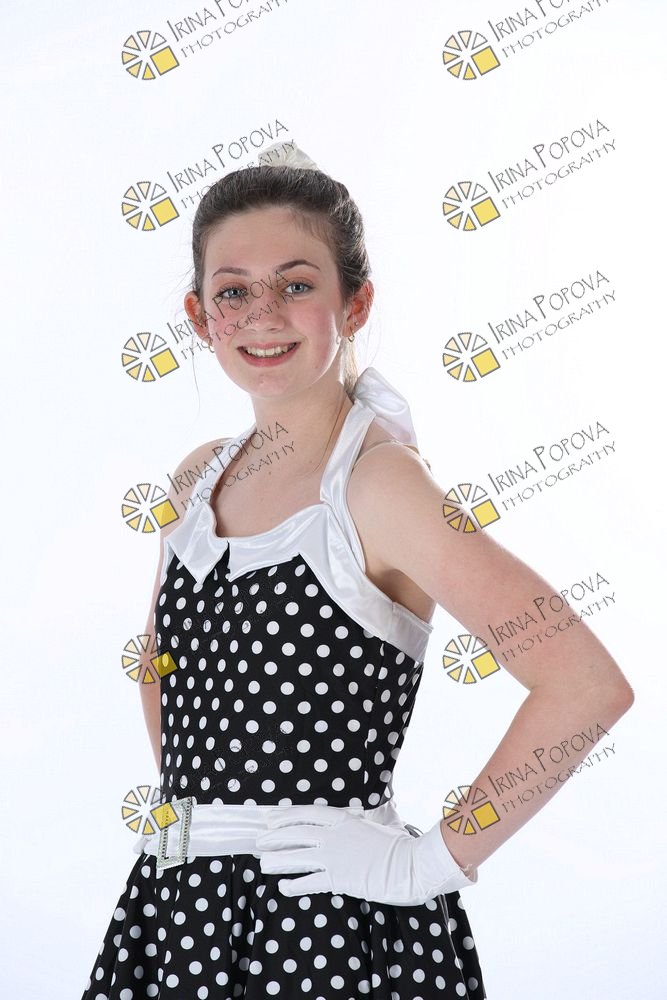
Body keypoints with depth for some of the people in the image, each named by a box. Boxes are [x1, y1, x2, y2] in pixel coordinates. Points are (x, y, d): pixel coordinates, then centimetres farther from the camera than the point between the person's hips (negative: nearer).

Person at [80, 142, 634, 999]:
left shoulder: (378, 482, -15)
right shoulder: (200, 477, 5)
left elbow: (589, 684, -22)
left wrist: (439, 860, -16)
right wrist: (185, 808, 10)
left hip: (333, 927, -6)